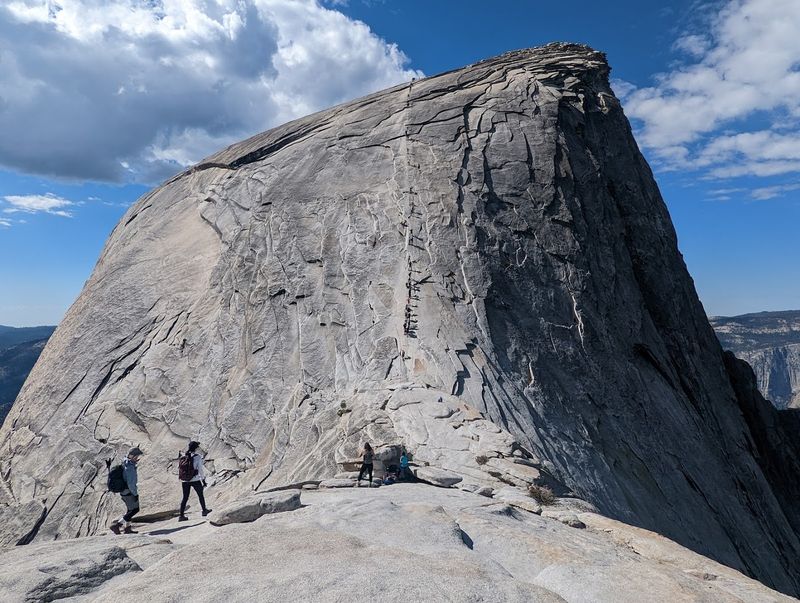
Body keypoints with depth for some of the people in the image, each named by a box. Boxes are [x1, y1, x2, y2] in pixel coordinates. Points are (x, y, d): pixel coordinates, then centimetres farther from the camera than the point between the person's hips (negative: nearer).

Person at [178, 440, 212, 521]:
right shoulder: (198, 457, -15)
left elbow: (182, 469, 8)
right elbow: (201, 469, -12)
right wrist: (203, 480, -3)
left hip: (184, 480, 4)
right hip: (195, 480, -4)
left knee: (185, 497, 14)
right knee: (200, 495, 17)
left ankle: (181, 516, 13)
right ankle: (204, 510, 31)